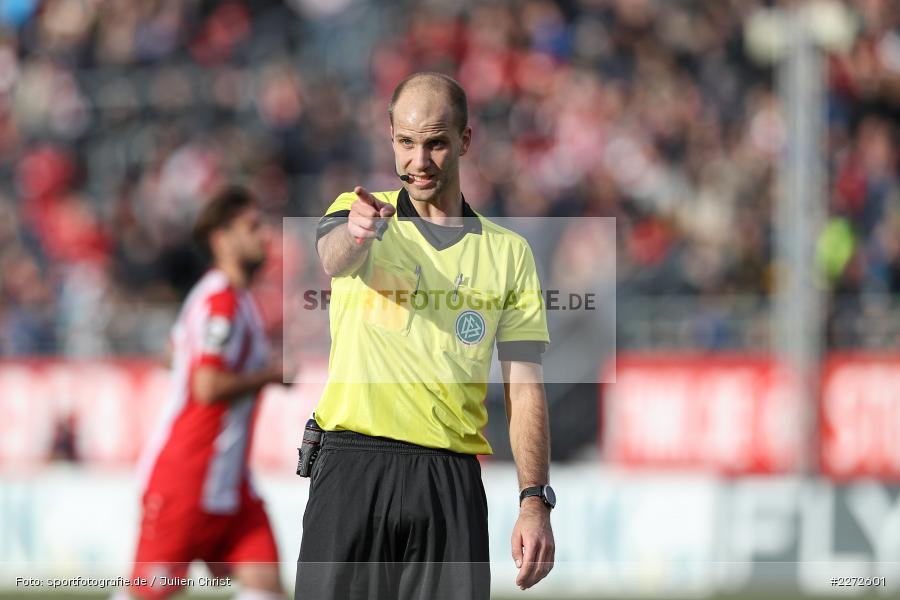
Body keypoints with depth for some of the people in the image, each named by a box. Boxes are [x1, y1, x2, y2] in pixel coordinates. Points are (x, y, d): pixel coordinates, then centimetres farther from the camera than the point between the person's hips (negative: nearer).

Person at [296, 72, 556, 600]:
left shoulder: (509, 252, 12)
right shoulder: (359, 211, 8)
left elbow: (525, 387, 8)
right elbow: (334, 257, -18)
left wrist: (536, 502, -4)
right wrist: (355, 233, -43)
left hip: (452, 482, 1)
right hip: (353, 467, -1)